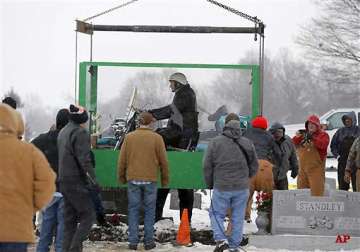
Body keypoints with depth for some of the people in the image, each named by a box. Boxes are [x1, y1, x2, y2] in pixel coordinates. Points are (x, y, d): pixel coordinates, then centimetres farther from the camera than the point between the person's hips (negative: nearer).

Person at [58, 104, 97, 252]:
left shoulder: (63, 132, 16)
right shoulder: (80, 133, -12)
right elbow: (84, 159, -20)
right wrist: (93, 180, -21)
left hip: (64, 182, 9)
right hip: (77, 182, -9)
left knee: (70, 220, 10)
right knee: (88, 216, -5)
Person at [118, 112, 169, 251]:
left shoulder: (129, 137, 0)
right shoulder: (157, 138, -3)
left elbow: (122, 160, 4)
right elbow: (163, 161, 0)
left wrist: (122, 176, 16)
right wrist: (165, 179, 11)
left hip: (133, 179, 1)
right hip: (150, 179, -1)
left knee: (133, 210, 6)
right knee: (149, 210, 7)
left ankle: (133, 241, 4)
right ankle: (148, 241, 7)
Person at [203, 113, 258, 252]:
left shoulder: (215, 142, -7)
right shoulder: (247, 143, 0)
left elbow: (207, 166, -3)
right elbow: (254, 166, 9)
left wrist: (210, 184, 12)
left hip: (221, 188, -2)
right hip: (242, 188, 2)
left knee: (216, 214, 11)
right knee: (238, 217, 11)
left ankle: (221, 239, -8)